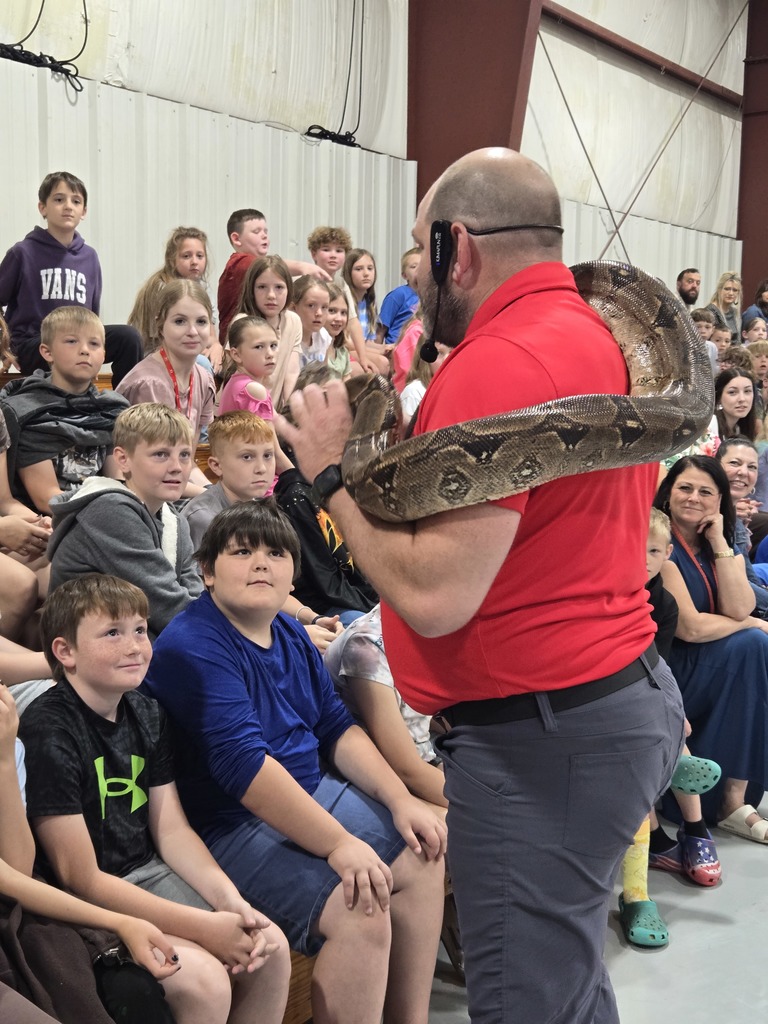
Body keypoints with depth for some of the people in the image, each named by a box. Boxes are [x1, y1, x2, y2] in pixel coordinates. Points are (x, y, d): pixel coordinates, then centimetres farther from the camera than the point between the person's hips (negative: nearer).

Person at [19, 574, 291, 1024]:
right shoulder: (49, 734, -20)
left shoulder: (147, 714, 5)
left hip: (149, 875, 7)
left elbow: (172, 830, 6)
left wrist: (229, 900, -12)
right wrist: (204, 926, -21)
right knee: (204, 980, -24)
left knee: (270, 948, -7)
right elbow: (81, 878, -20)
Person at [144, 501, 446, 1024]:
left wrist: (400, 800, -1)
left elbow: (337, 727, 12)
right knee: (360, 910, -26)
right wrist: (337, 843, -29)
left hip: (312, 794, 10)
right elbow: (243, 764, -28)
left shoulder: (290, 634, 9)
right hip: (232, 825, -10)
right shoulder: (193, 647, -20)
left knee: (423, 855, 8)